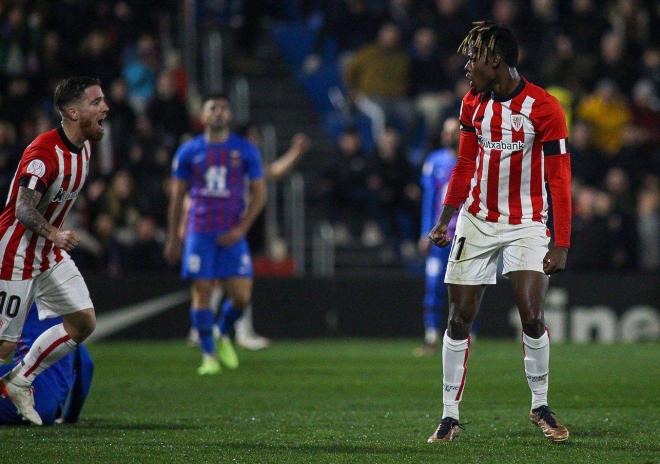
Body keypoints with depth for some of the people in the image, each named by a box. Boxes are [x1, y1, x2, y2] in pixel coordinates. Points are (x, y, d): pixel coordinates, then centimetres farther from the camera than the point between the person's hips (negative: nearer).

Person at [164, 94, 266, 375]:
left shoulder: (246, 151, 4)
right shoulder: (188, 152, 5)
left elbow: (259, 193, 4)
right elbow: (177, 196, 10)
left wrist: (241, 229, -7)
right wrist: (173, 238, 8)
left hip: (232, 234, 0)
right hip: (199, 233, 0)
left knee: (242, 297, -8)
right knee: (201, 294, -5)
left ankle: (225, 336, 22)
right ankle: (209, 356, 4)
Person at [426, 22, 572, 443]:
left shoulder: (543, 107, -12)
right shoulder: (473, 103, 4)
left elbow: (559, 180, -11)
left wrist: (561, 245, -15)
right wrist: (445, 219, 7)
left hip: (526, 225, -4)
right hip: (477, 222, 4)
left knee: (532, 315, -17)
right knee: (460, 318, 0)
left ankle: (541, 406, 2)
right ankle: (450, 417, 7)